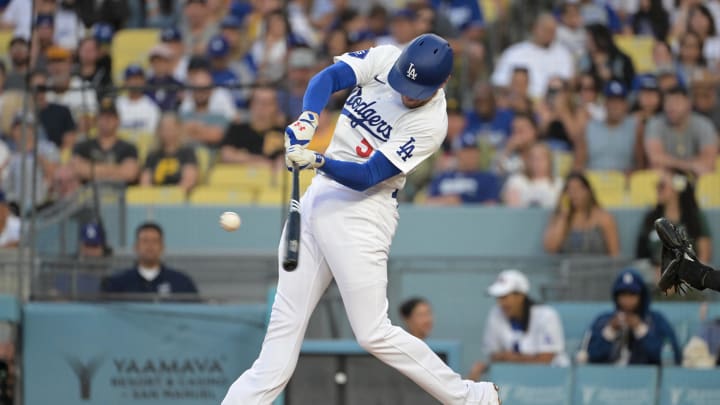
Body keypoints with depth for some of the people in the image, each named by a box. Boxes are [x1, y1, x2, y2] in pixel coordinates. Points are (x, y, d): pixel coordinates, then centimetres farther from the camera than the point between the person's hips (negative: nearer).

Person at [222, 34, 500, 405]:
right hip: (321, 195, 6)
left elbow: (367, 177, -21)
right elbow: (327, 78, -11)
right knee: (286, 320, 6)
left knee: (374, 334, -8)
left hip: (362, 212, -6)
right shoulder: (384, 59, -2)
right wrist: (307, 121, -29)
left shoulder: (430, 123, -17)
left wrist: (319, 161, -36)